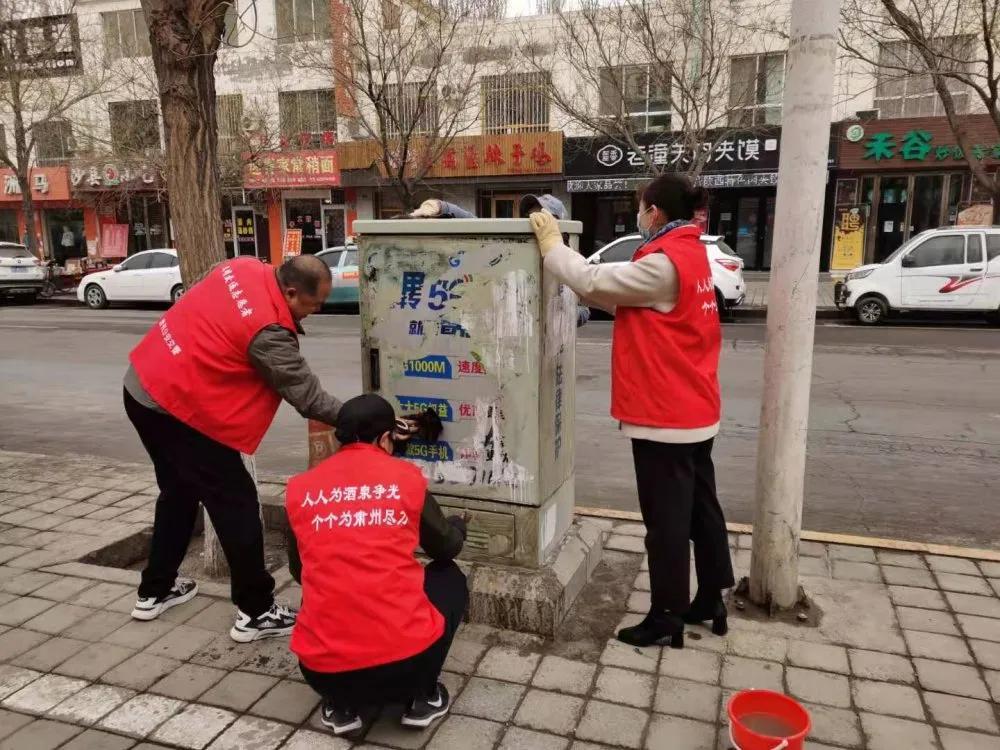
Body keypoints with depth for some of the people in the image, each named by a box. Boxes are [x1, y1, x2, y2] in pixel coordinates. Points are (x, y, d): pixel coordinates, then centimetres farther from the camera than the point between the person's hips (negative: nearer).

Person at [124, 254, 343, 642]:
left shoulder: (243, 267, -1)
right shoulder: (268, 332, -24)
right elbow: (308, 396, -19)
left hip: (143, 385, 10)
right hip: (178, 409, -10)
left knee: (179, 492, 24)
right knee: (236, 505, 0)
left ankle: (155, 591, 37)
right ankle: (255, 612, 9)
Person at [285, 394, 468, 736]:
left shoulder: (299, 488, 5)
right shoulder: (406, 476, 0)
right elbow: (446, 548, 16)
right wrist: (458, 526, 39)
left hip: (323, 671, 3)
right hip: (406, 662, -2)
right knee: (450, 579, 26)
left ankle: (341, 705, 19)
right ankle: (422, 697, 18)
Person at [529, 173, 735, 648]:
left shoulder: (664, 264, -20)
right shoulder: (691, 256, 12)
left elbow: (594, 283, -18)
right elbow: (626, 300, 13)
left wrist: (551, 244, -4)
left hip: (664, 416, -10)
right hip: (694, 411, 10)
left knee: (666, 518, 1)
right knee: (701, 508, 17)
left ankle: (666, 618, 14)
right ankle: (711, 599, 31)